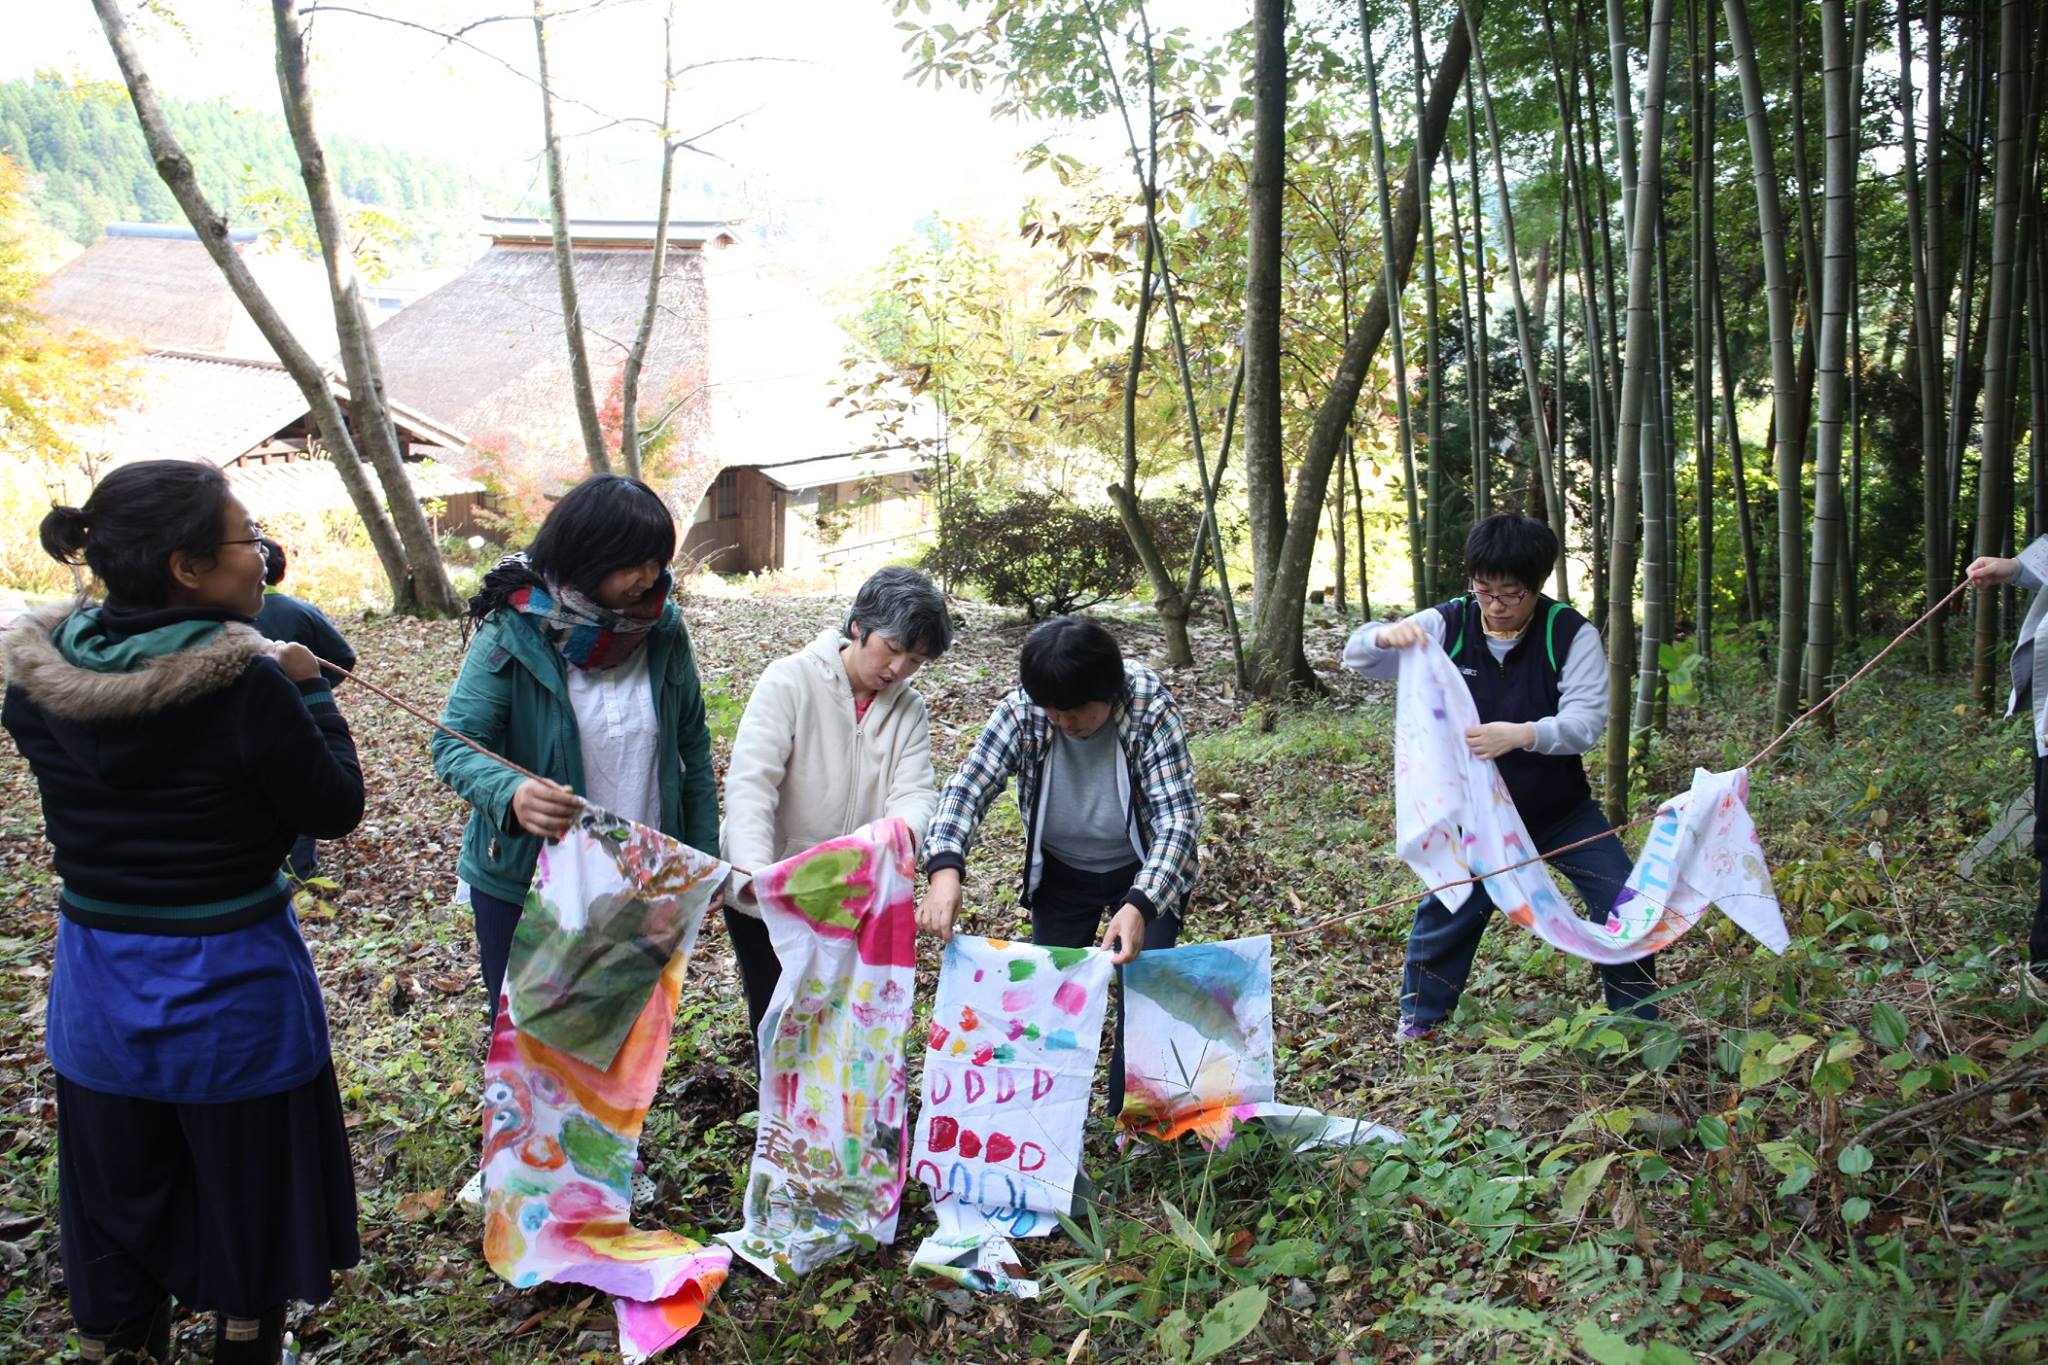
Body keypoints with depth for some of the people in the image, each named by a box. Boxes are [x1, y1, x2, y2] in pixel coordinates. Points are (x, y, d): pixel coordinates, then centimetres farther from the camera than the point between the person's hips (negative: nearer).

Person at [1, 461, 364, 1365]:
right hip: (231, 992, -4)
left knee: (115, 1236, 22)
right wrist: (307, 690, -2)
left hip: (98, 997, 5)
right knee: (248, 1224, 18)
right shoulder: (247, 686, -24)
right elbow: (336, 808, -12)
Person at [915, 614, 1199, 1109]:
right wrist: (945, 868, -45)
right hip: (1062, 873, 3)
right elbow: (968, 786, -26)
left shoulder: (1151, 710, -29)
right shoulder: (1023, 709, -22)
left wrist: (1140, 905, -48)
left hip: (1143, 872, -2)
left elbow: (1178, 817, -32)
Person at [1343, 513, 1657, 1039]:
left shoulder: (1571, 634, -16)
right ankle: (1418, 1018, 29)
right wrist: (1386, 635, -35)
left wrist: (1522, 734, -45)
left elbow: (1586, 721, -25)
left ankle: (1639, 1023, 19)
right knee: (1447, 908, 7)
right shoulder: (1447, 625, -11)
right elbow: (1357, 655, -10)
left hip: (1562, 811, -1)